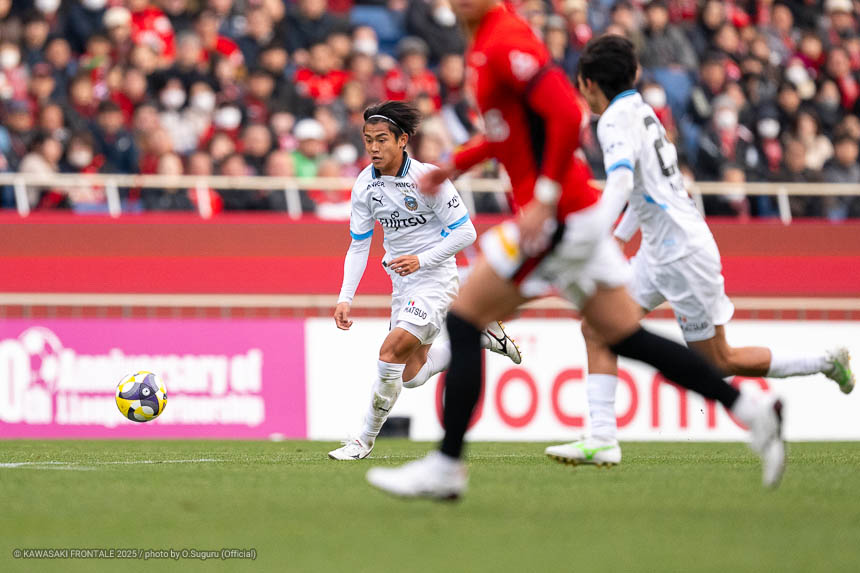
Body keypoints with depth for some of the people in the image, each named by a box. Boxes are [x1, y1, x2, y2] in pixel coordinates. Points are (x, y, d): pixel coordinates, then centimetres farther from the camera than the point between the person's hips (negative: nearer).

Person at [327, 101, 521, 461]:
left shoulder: (428, 178, -18)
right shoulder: (365, 185, -2)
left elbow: (465, 232, -15)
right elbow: (358, 246, 4)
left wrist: (421, 260, -25)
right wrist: (345, 298, -6)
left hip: (435, 279, -7)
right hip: (402, 283, 7)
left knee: (390, 353, -21)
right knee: (412, 375, 10)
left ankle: (365, 440, -8)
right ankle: (477, 334, 30)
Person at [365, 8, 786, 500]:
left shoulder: (504, 44, -16)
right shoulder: (487, 44, 14)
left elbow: (567, 114, -26)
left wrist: (545, 200, -26)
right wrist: (456, 165, 22)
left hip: (560, 218, -10)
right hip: (580, 215, 10)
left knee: (464, 321, -4)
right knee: (626, 336, 12)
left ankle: (445, 467, 0)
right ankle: (751, 409, 12)